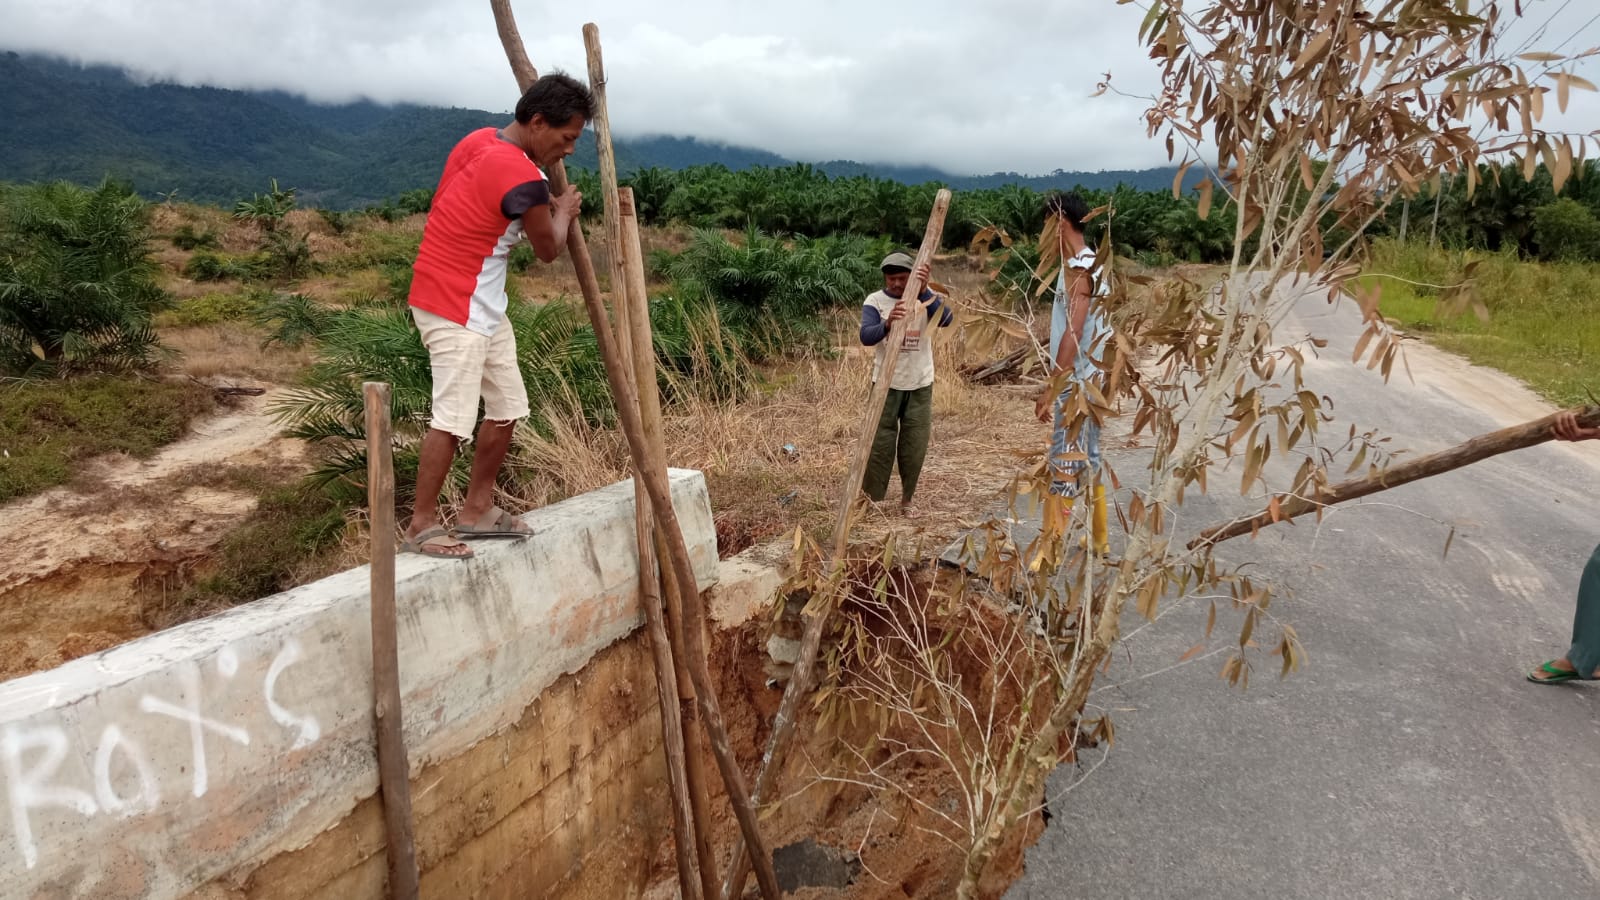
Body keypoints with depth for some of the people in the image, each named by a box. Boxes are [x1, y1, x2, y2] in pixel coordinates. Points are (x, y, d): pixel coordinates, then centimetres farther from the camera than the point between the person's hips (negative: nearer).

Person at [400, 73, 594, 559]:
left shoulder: (482, 140, 6)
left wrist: (545, 205, 15)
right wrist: (564, 212, 13)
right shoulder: (523, 178, -22)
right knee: (454, 418, -8)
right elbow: (548, 249, -7)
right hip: (455, 308, -10)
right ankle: (421, 525, 2)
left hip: (480, 305, 10)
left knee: (506, 407, 11)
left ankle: (477, 510, 21)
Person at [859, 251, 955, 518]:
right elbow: (866, 337, -21)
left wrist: (924, 290, -34)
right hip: (886, 384, -2)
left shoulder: (925, 299, -2)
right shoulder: (874, 301, -6)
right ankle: (873, 499, 13)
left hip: (920, 385, 2)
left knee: (915, 445, 8)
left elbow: (946, 320, -22)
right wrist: (888, 323, -41)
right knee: (880, 444, 1)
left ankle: (907, 500, 23)